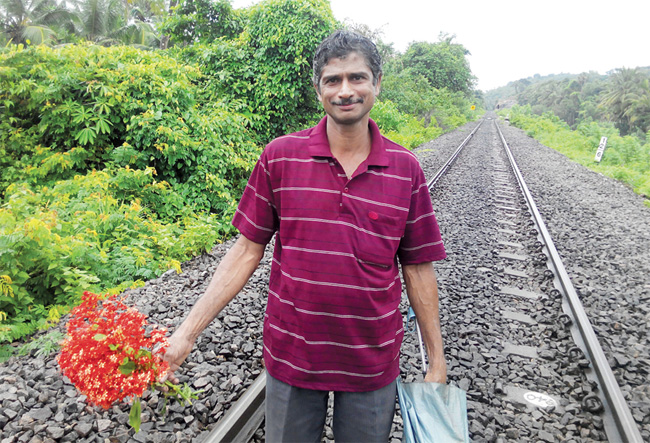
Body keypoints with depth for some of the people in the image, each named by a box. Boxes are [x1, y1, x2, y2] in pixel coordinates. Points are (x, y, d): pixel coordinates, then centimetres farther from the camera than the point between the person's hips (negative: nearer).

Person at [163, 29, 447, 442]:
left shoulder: (406, 169, -6)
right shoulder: (279, 156, -8)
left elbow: (418, 269, 0)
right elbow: (248, 250, -4)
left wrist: (437, 362, 4)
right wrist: (187, 332, -7)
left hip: (373, 364, 1)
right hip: (292, 357, 0)